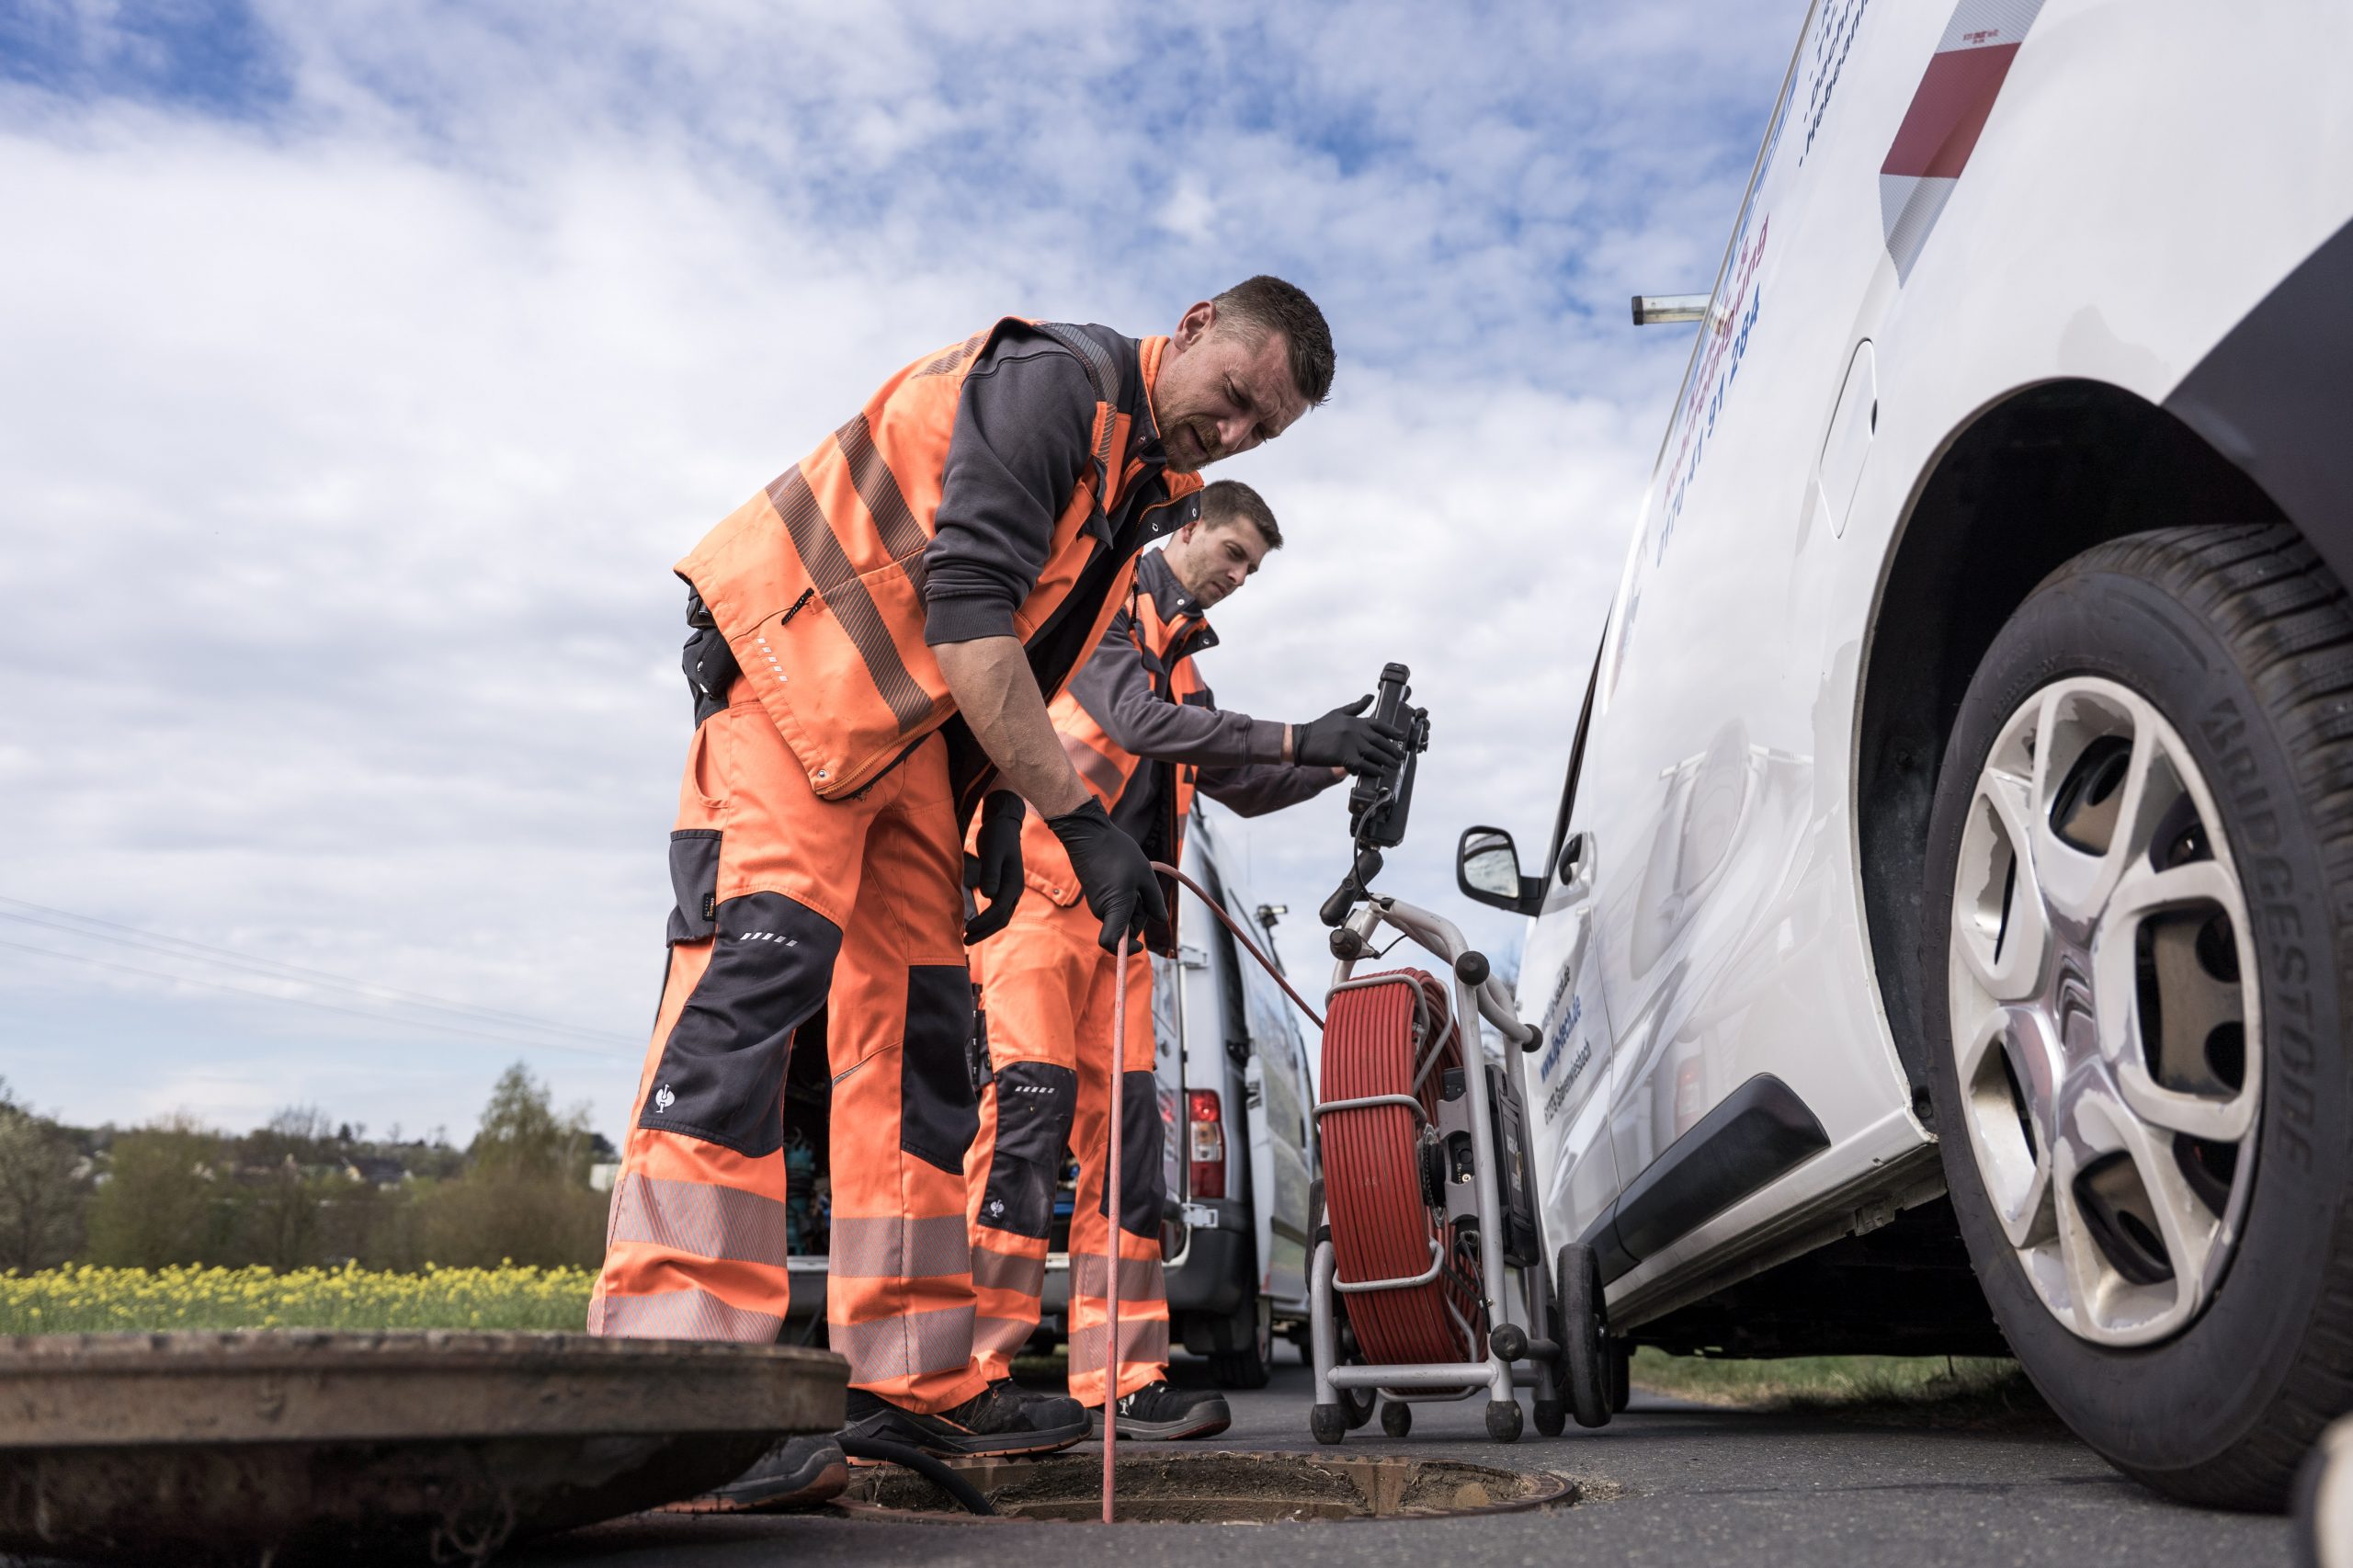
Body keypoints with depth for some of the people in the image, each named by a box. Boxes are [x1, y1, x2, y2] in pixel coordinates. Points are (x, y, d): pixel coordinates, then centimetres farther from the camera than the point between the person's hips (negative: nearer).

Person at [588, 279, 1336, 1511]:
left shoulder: (1148, 483, 14)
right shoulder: (1055, 379, -16)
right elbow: (967, 610, -26)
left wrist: (1005, 816, 5)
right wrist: (1078, 816, -28)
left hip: (919, 730, 10)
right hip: (799, 672, -9)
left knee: (919, 1020, 4)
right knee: (758, 962, -22)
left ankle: (913, 1381, 8)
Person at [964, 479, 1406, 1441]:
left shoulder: (1182, 658, 25)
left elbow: (1239, 786, 23)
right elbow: (1141, 722, -16)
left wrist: (1341, 761, 8)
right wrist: (1298, 738, -20)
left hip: (1118, 914, 8)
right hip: (1038, 889, -8)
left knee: (1126, 1129, 2)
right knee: (1026, 1114, -14)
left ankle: (1122, 1378, 3)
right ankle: (974, 1370, -10)